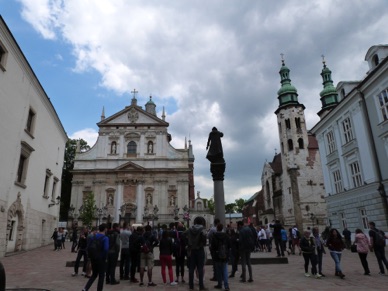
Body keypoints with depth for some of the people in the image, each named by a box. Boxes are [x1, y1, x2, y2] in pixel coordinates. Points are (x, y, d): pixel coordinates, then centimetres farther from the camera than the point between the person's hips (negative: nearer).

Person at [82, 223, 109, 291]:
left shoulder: (93, 237, 3)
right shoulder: (105, 238, -14)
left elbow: (88, 247, 3)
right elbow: (106, 249, -22)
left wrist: (90, 256, 10)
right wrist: (105, 258, -8)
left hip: (93, 258, 6)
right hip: (101, 259, -5)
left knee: (94, 274, 20)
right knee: (101, 276, 9)